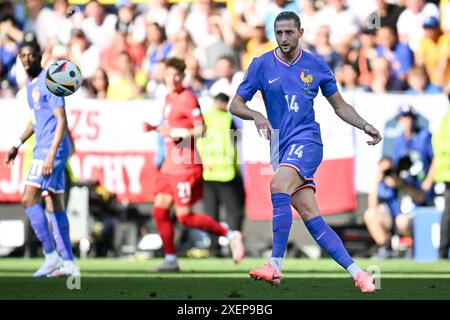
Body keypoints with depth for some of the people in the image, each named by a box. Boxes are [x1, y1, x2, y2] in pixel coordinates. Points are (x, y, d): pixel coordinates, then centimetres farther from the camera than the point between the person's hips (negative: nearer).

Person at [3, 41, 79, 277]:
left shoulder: (48, 82, -13)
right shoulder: (30, 83, 16)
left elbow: (62, 121, -19)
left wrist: (51, 155, -26)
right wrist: (17, 145, 24)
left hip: (52, 149, -10)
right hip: (43, 149, 10)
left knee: (29, 199, -15)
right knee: (55, 206, 9)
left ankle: (51, 255, -12)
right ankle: (68, 263, 10)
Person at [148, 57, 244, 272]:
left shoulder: (187, 98, -12)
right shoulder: (169, 98, 15)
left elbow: (200, 129, -18)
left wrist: (175, 132, -25)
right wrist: (156, 129, 16)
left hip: (186, 165, -9)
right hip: (171, 164, 9)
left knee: (185, 217, -9)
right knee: (159, 209, 3)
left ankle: (230, 235, 4)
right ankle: (170, 260, 9)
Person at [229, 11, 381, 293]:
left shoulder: (316, 66, 6)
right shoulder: (262, 65, 5)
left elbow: (339, 105, 16)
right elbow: (236, 104, 6)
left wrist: (365, 126, 3)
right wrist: (256, 116, -14)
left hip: (306, 140, -2)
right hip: (281, 146, 3)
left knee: (278, 186, -30)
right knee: (311, 216, -5)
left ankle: (276, 265, -33)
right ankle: (357, 272, 0)